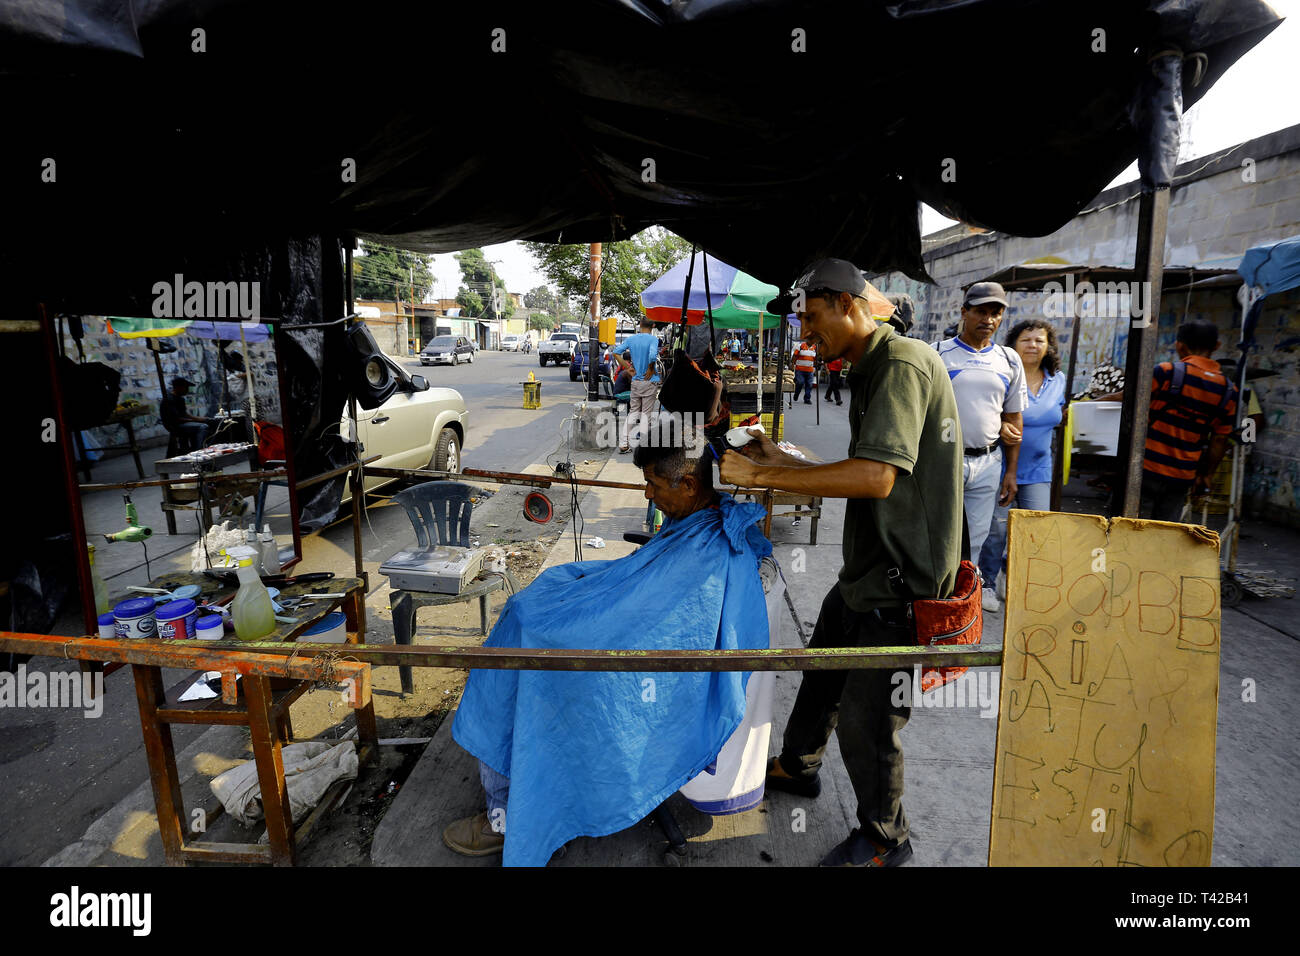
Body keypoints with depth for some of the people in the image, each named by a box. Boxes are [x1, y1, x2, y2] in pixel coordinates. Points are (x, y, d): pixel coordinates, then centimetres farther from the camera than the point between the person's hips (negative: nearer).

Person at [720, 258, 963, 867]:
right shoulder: (868, 370, 13)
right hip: (867, 568, 10)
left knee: (863, 720, 2)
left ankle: (884, 839, 29)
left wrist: (761, 475, -27)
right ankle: (796, 767, 50)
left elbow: (875, 475, -32)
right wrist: (783, 462, 7)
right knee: (821, 674, 25)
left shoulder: (903, 363, -19)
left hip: (904, 579, -10)